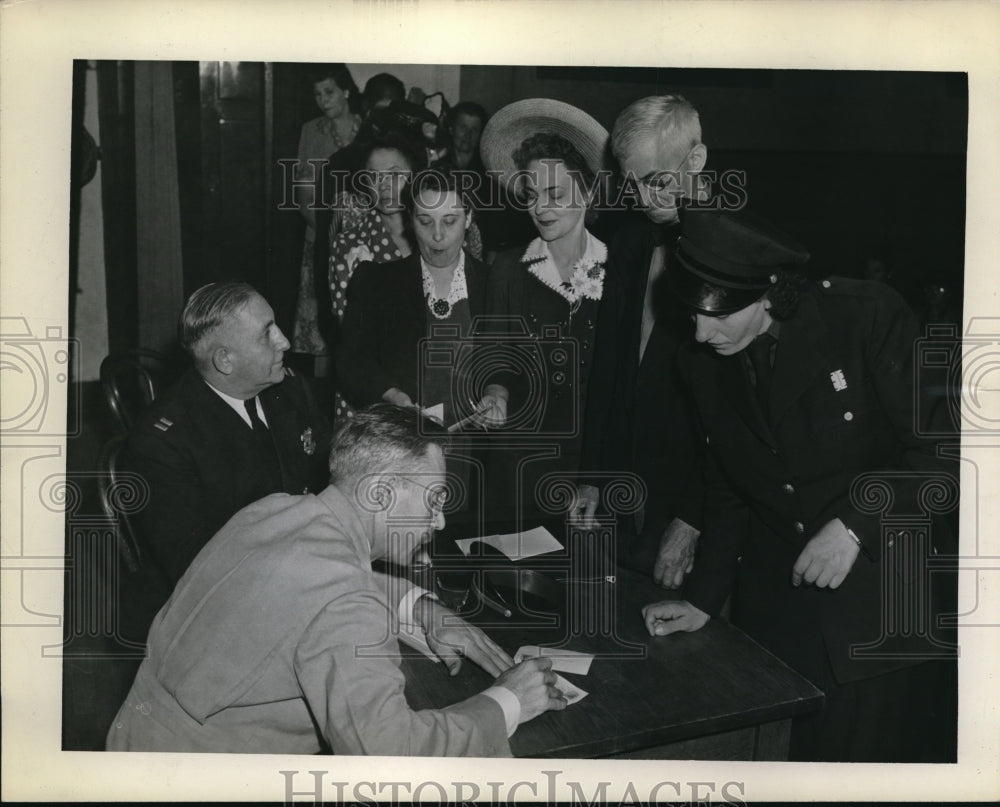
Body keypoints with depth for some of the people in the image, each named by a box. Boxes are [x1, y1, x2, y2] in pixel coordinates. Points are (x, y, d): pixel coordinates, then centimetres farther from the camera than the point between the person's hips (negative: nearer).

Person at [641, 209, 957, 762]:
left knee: (855, 758, 3)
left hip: (880, 609, -4)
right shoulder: (703, 365, 2)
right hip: (774, 608, 5)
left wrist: (856, 522, -22)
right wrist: (702, 599, 4)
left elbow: (942, 450, -12)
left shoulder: (868, 316, -14)